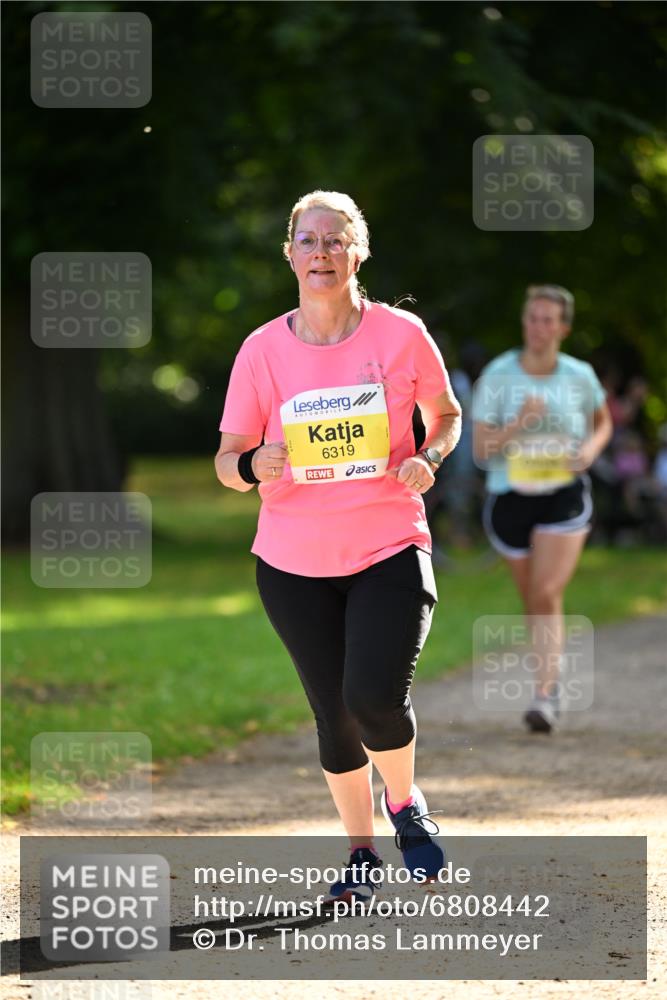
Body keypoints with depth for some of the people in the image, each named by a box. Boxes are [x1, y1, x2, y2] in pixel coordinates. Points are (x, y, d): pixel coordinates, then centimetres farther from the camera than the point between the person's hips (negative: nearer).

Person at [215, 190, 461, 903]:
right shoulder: (263, 349, -2)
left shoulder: (401, 334, -4)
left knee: (375, 697, -18)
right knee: (334, 712, 6)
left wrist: (428, 458, -9)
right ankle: (360, 850, 27)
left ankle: (405, 803, 13)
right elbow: (227, 460, 0)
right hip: (294, 563, 2)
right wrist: (254, 465, -23)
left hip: (390, 550, -2)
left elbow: (446, 415, 12)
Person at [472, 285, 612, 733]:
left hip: (565, 498, -1)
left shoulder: (580, 376, -4)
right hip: (510, 498, 1)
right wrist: (518, 423, -25)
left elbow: (603, 422, 16)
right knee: (534, 602, 12)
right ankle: (553, 677, 37)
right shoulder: (498, 376, -8)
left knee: (547, 596, -16)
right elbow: (481, 451, -9)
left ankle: (544, 696, -18)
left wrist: (592, 448, -5)